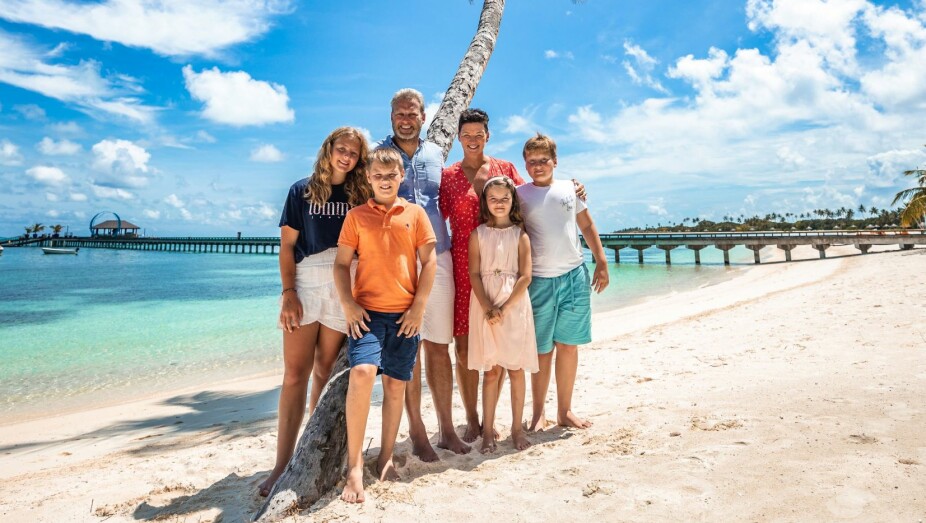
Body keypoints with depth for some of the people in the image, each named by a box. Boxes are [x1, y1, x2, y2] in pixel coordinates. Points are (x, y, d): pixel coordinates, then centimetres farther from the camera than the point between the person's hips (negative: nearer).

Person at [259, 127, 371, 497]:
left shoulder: (362, 195, 10)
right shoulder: (303, 191, 9)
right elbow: (287, 246, 5)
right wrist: (288, 293, -7)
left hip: (345, 291, 1)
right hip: (305, 284, 0)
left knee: (325, 373, 5)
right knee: (295, 374, -3)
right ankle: (283, 463, 0)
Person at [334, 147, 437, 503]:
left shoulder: (415, 214, 7)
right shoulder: (356, 216, 6)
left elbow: (429, 261, 5)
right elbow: (341, 263, 4)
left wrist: (418, 306, -3)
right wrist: (347, 304, -9)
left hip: (405, 313, 2)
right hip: (366, 310, -1)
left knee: (395, 383, 7)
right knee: (362, 372, -21)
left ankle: (386, 457, 23)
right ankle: (354, 464, -9)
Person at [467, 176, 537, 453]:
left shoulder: (520, 235, 3)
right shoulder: (478, 234, 5)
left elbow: (526, 277, -4)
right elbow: (474, 275, -1)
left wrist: (504, 308, -13)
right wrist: (488, 308, -14)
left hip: (515, 305, 0)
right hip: (485, 307, 0)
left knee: (516, 369, 5)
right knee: (491, 371, 4)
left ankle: (517, 428, 17)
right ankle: (488, 431, 13)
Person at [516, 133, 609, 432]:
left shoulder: (570, 189, 9)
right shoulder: (519, 195, 1)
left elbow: (587, 226, 16)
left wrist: (601, 262, 11)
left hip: (574, 276, 3)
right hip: (539, 280, -3)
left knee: (569, 345, 8)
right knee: (542, 350, 3)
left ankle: (565, 411, 20)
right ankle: (538, 413, 17)